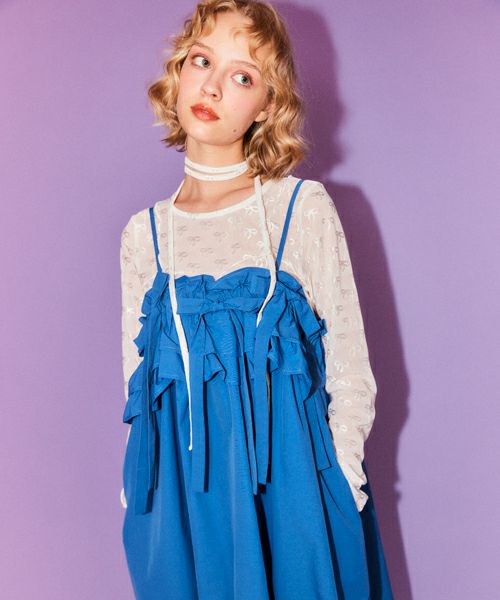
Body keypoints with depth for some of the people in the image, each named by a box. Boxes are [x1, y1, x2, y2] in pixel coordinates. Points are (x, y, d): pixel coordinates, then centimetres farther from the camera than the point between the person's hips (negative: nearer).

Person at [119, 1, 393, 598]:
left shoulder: (305, 208, -6)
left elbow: (349, 367, -1)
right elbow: (138, 376, 10)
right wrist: (140, 493, 8)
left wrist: (342, 477, -6)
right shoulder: (143, 234, 2)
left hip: (289, 485, -2)